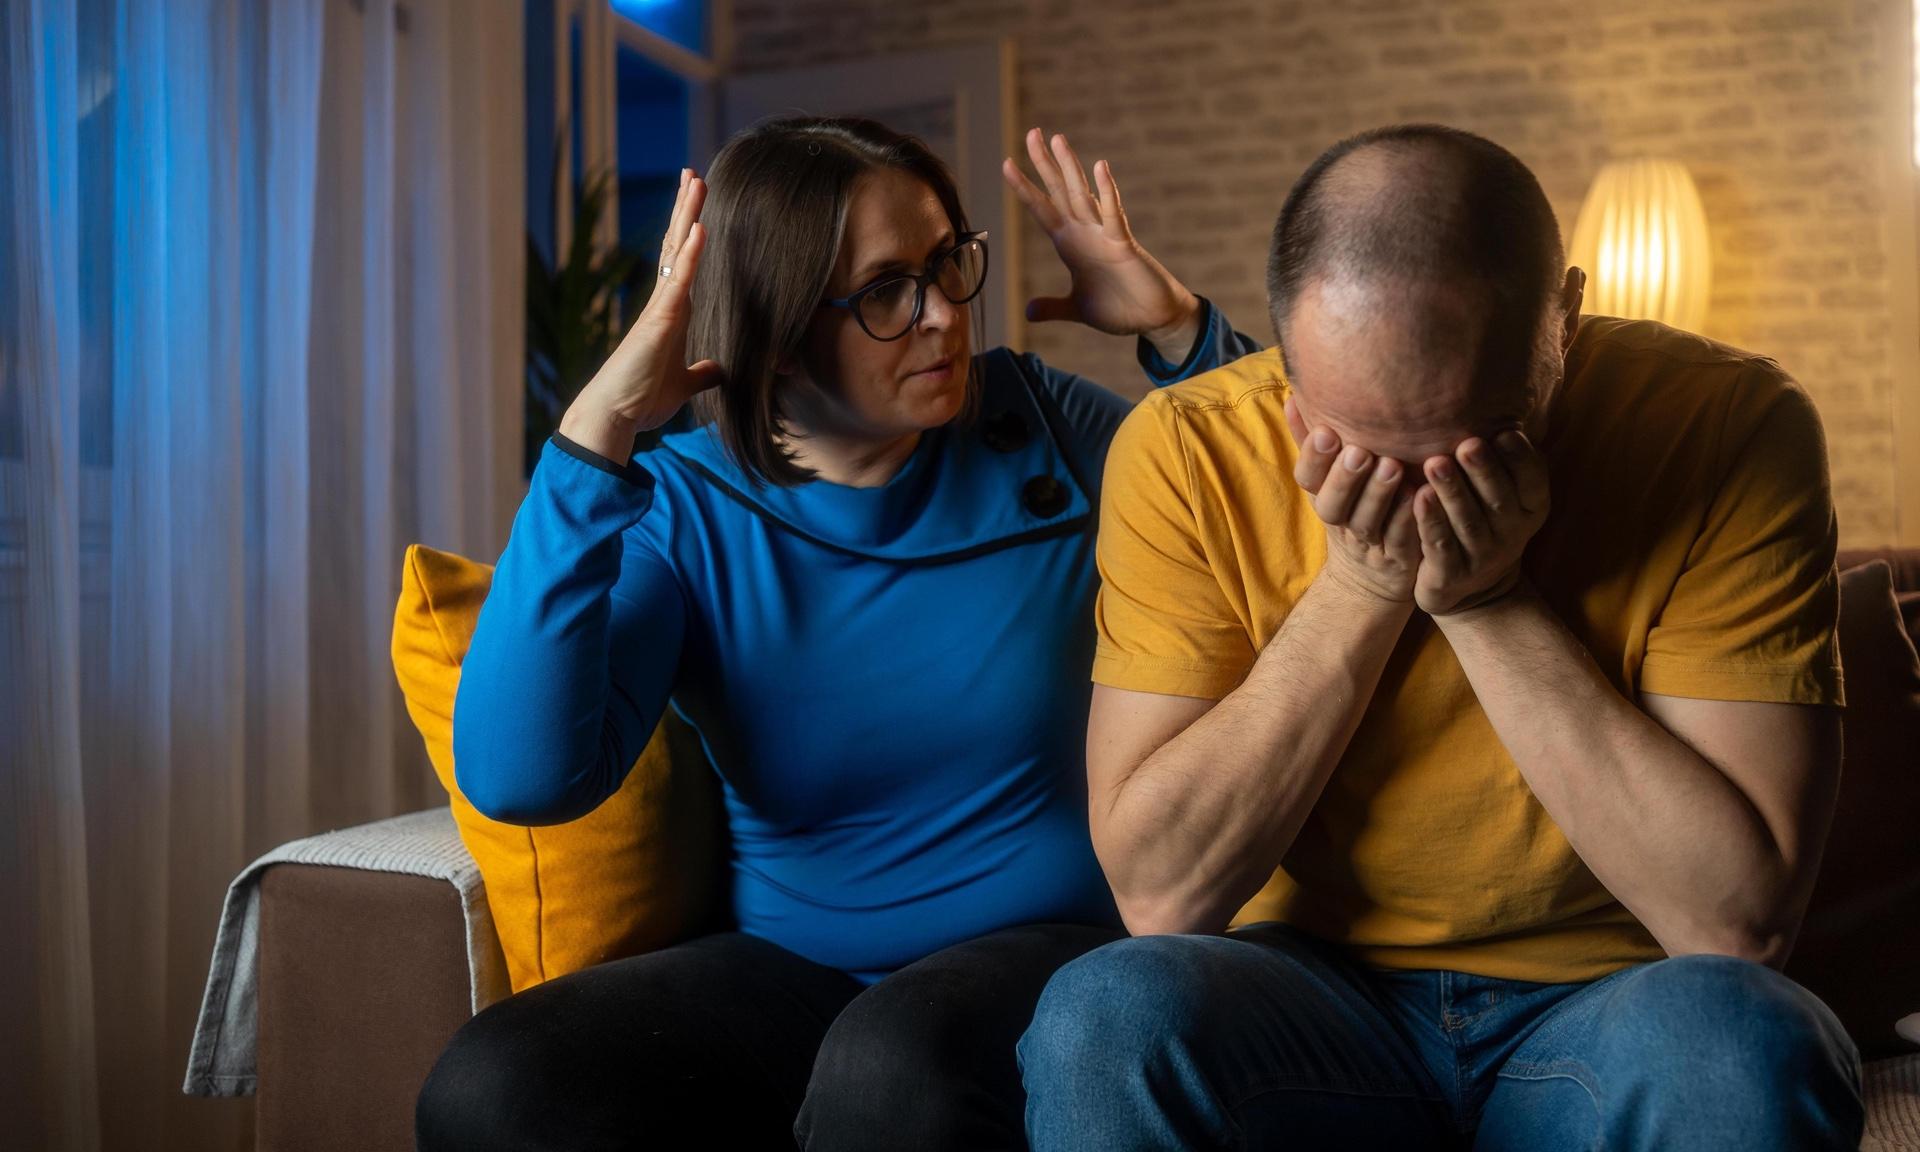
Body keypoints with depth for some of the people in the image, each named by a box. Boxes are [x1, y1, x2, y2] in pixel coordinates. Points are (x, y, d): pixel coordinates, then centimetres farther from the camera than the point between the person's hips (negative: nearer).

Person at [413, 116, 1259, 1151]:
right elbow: (518, 779, -21)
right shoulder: (679, 511, -5)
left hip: (1049, 944, 0)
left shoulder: (1031, 426, 0)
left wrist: (1175, 326, -7)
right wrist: (597, 434, -24)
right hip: (785, 967, 1)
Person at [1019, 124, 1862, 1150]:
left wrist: (1491, 602, -23)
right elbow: (1159, 891, -15)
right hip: (1313, 1006, 0)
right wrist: (1361, 591, -21)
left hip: (1615, 1006, 1)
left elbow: (1741, 917, -18)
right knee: (1106, 1015, -29)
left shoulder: (1729, 424, -14)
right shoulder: (1187, 449, -12)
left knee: (1741, 1043, -32)